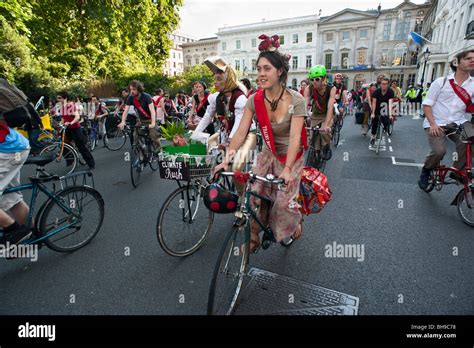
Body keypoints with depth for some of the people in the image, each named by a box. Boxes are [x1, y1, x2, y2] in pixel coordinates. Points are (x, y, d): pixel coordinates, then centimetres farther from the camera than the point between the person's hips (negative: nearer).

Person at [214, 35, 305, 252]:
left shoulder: (296, 101, -21)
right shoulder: (254, 100, -11)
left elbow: (295, 137, -29)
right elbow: (241, 132, -15)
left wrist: (287, 169, -39)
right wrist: (226, 159, -25)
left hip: (291, 156, -3)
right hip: (268, 154, 4)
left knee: (284, 201, -8)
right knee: (253, 194, -7)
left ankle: (296, 221, 29)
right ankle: (253, 238, 13)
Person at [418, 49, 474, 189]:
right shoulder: (441, 82, 0)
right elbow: (427, 104, -3)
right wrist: (432, 124, -14)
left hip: (458, 122, 3)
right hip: (437, 124, -3)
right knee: (439, 151, -24)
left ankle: (458, 172, -2)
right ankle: (426, 171, 8)